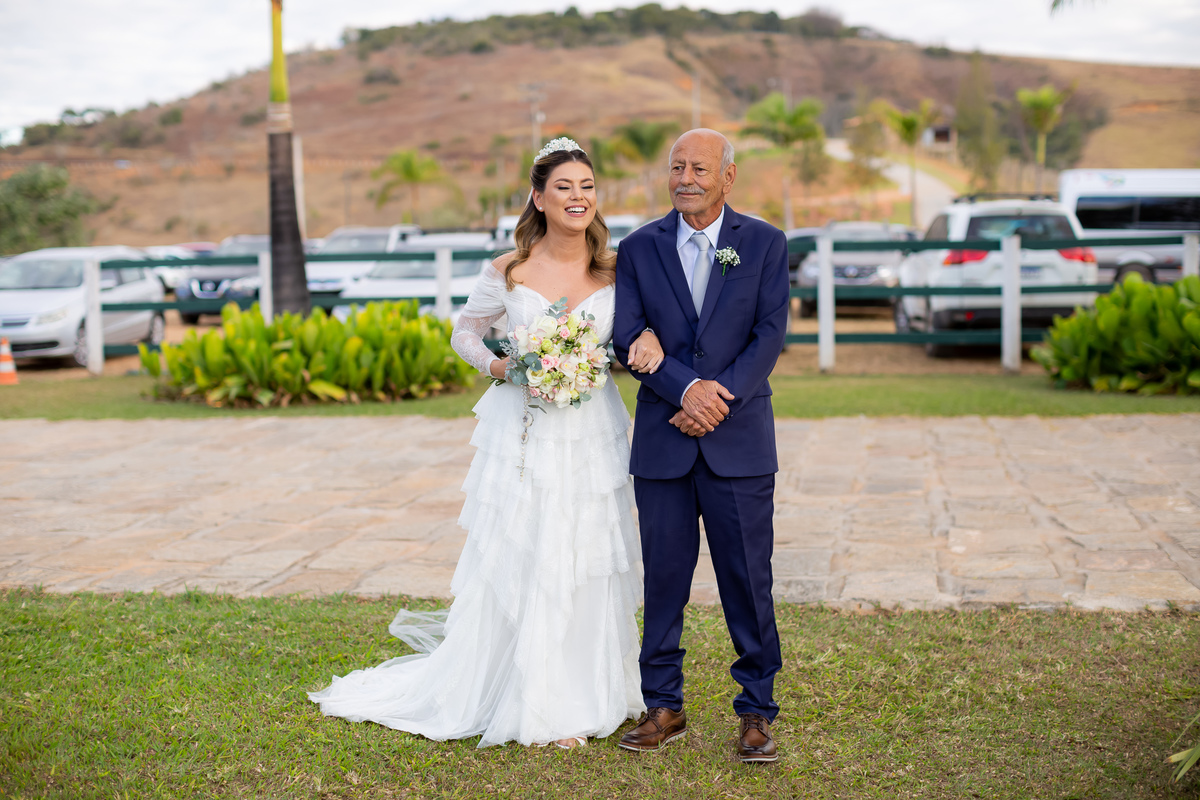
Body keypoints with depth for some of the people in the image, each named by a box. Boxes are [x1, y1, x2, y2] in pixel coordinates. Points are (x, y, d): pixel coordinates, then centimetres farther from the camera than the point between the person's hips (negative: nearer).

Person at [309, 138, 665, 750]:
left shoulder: (616, 268, 1)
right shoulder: (509, 271, -4)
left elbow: (640, 322, 13)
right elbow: (465, 332, 9)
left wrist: (650, 338, -10)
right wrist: (496, 366, -11)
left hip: (594, 436, 2)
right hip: (523, 436, -2)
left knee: (587, 568, 8)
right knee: (514, 566, 0)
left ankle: (586, 694, 24)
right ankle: (529, 704, 14)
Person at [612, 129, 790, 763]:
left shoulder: (764, 243, 3)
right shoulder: (639, 248, 6)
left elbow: (770, 334, -3)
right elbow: (627, 338, -1)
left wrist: (719, 398, -14)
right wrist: (687, 388, -15)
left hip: (740, 441, -1)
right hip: (662, 443, 1)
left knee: (748, 580, 3)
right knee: (663, 579, 8)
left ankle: (756, 711, 15)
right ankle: (664, 706, 20)